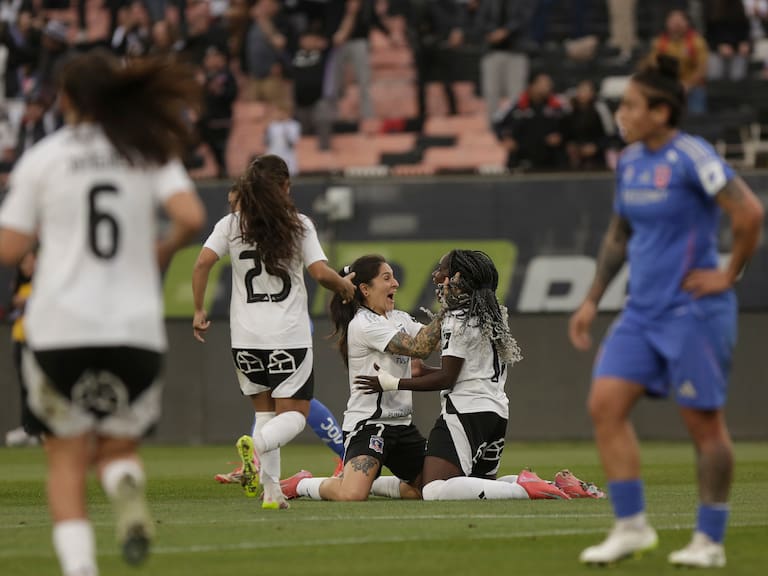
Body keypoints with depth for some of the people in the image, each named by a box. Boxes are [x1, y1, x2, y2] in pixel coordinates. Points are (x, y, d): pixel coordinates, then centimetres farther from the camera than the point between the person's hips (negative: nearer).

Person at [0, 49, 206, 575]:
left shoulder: (42, 159, 4)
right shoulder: (151, 152, 8)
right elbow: (192, 218, -8)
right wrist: (162, 251, 12)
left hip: (61, 329, -2)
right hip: (136, 329, 2)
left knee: (67, 459, 8)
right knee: (117, 447, 17)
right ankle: (127, 485, -21)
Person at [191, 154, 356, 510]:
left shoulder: (231, 224, 4)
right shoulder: (298, 224, -3)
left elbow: (202, 263, -7)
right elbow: (320, 273, -9)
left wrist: (199, 311, 2)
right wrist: (345, 288, 11)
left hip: (245, 336, 3)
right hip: (289, 335, -3)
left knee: (264, 411, 15)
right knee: (294, 415, 2)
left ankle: (271, 490, 5)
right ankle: (256, 445, -30)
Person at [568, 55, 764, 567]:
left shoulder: (691, 157, -15)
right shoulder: (630, 161, 10)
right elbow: (618, 236, 21)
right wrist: (593, 300, 17)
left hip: (693, 309, -8)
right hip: (643, 310, 8)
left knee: (703, 422, 1)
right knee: (605, 404, -4)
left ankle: (710, 540, 10)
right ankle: (631, 526, 3)